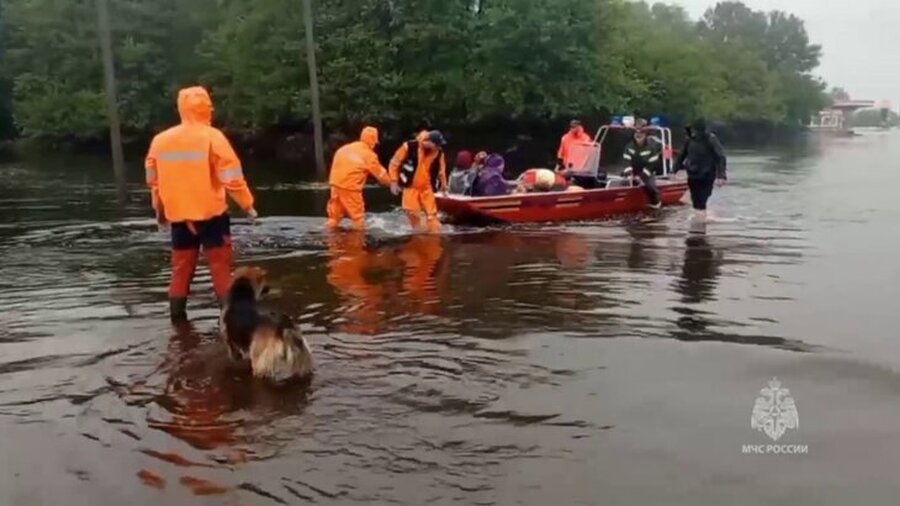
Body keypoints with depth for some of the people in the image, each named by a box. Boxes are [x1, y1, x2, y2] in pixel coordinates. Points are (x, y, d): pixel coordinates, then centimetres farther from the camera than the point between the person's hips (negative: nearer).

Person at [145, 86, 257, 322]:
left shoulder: (160, 140, 5)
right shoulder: (212, 136, -10)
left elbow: (153, 180, 12)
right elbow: (231, 176, -13)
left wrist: (160, 211, 23)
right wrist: (247, 203, -4)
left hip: (178, 215, 4)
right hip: (211, 213, -4)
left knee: (181, 268, 13)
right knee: (221, 266, 3)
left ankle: (178, 317, 16)